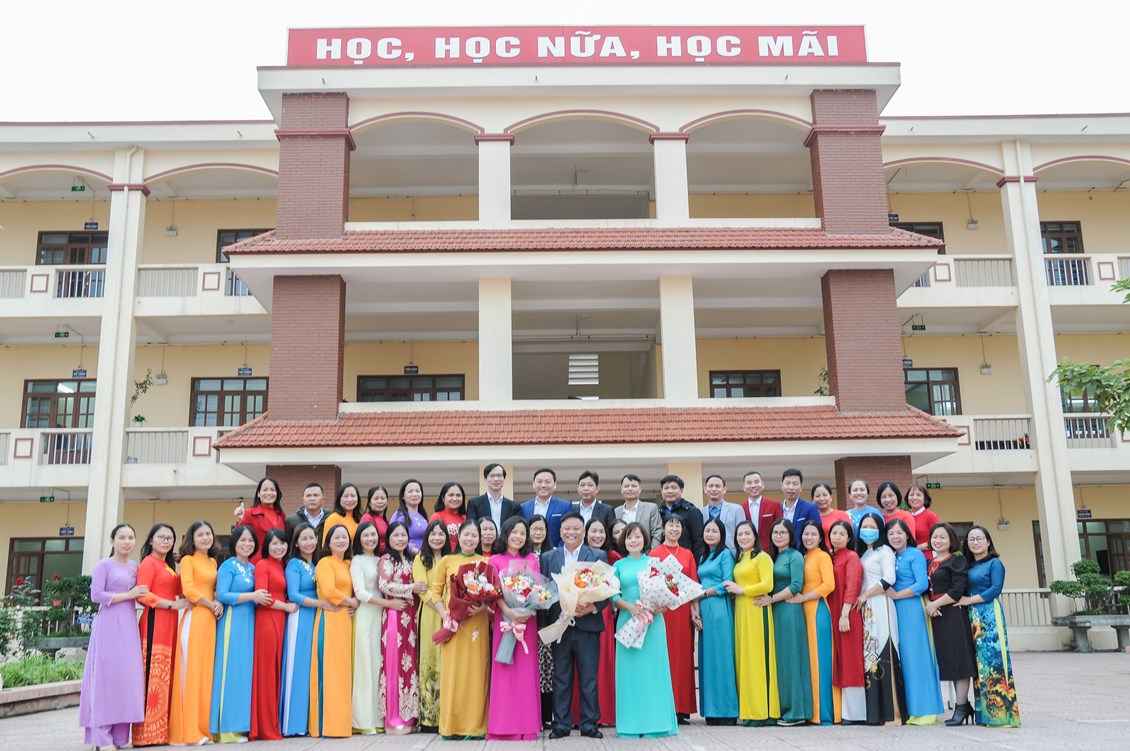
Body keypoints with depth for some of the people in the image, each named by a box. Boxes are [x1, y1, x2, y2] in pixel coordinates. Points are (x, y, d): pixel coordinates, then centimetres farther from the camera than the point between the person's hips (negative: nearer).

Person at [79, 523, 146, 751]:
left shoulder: (135, 566, 14)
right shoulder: (104, 565, -3)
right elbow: (96, 595, -12)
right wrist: (128, 595, -12)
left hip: (129, 626, 6)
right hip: (109, 626, -6)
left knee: (127, 676, 3)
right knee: (106, 676, -6)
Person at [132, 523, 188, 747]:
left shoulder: (169, 565, 21)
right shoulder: (148, 563, -3)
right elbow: (143, 595, -14)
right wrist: (173, 604, -14)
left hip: (169, 623, 8)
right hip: (154, 622, -8)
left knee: (166, 676, 7)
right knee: (153, 675, -8)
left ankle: (163, 730, 10)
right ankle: (148, 732, -4)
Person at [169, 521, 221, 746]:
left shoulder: (213, 562, 18)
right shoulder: (188, 560, -1)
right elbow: (189, 590, -12)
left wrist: (219, 603, 1)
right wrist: (211, 605, -7)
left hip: (211, 620, 7)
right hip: (194, 618, -7)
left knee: (207, 671, 6)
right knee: (191, 671, -6)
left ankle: (203, 726, 10)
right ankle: (189, 730, -3)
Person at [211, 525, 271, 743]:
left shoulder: (252, 568, 16)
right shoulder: (228, 565, -4)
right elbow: (221, 595, -14)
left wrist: (260, 597, 0)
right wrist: (252, 596, -15)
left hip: (249, 621, 7)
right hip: (232, 621, -7)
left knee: (245, 671, 6)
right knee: (232, 671, -6)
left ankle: (241, 724, 11)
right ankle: (227, 728, -2)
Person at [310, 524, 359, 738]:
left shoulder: (349, 564, 19)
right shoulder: (325, 562, -4)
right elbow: (329, 592, -16)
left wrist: (355, 604, 1)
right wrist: (351, 602, -4)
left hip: (345, 620, 8)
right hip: (330, 619, -8)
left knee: (343, 670, 7)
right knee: (330, 670, -8)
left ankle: (341, 722, 10)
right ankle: (329, 725, -7)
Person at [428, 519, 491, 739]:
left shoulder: (486, 562, 9)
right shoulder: (446, 561, 8)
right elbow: (435, 592, 5)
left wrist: (483, 607, -13)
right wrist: (444, 614, -9)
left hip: (477, 622, 0)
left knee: (477, 671, 0)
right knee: (452, 671, 0)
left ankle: (475, 725, 8)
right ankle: (451, 725, 8)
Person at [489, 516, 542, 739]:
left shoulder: (532, 560, 12)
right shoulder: (495, 560, 7)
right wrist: (509, 611, -19)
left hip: (527, 618, 1)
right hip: (504, 618, -1)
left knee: (526, 670, 2)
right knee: (504, 670, -1)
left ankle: (526, 725, 6)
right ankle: (504, 725, 3)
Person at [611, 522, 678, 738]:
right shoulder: (618, 565, 8)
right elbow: (613, 595, 2)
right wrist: (629, 606, -15)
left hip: (653, 621, 0)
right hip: (627, 620, 1)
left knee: (652, 667, 0)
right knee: (629, 669, 1)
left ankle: (655, 722, 5)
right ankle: (631, 724, 5)